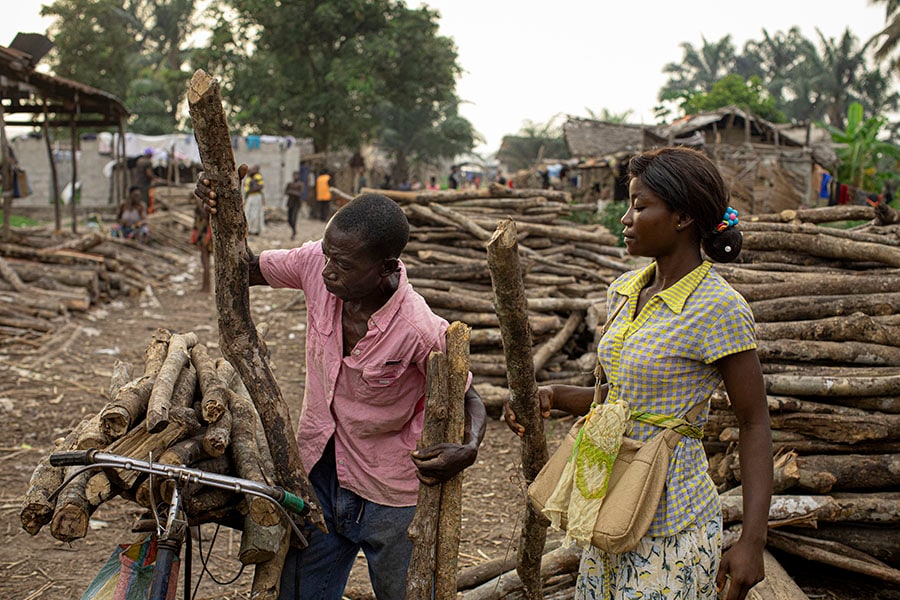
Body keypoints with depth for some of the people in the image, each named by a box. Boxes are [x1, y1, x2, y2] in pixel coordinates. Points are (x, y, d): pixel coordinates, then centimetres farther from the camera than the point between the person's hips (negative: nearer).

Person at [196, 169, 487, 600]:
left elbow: (468, 400, -14)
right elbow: (246, 271, 3)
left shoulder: (423, 333, -29)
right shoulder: (315, 264, -15)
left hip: (390, 499, -5)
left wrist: (468, 450, -35)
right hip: (318, 477, 5)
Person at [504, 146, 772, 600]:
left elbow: (754, 424, -12)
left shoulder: (719, 308, -17)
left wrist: (752, 541, -16)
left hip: (671, 529, -7)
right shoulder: (624, 291, 5)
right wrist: (551, 397, -2)